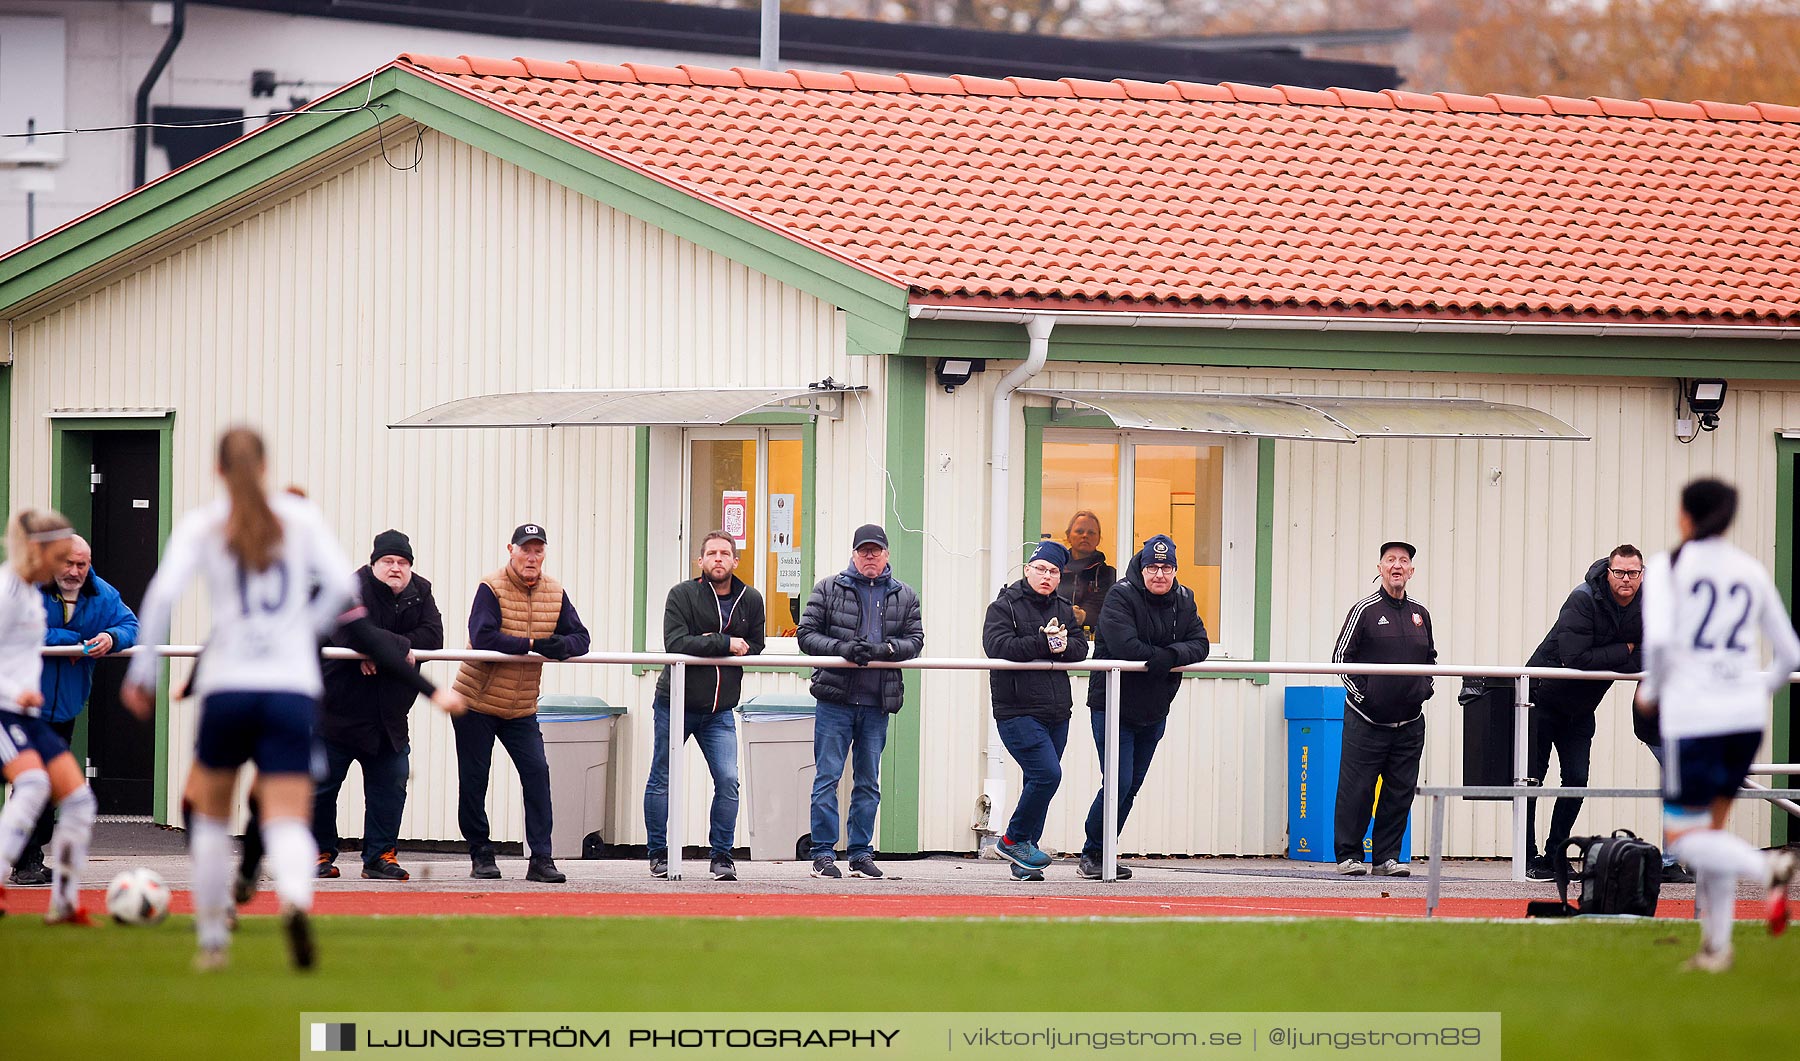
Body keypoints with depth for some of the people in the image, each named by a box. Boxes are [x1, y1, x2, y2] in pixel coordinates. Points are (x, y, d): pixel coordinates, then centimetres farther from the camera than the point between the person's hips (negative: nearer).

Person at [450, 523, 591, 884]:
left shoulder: (555, 593, 3)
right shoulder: (491, 589, -13)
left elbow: (580, 638, 1)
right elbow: (482, 637, -26)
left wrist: (561, 645, -23)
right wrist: (532, 645, -27)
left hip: (521, 710, 3)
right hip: (476, 703, -3)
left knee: (536, 773, -9)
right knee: (474, 779, 2)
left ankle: (541, 858, -7)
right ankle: (480, 854, 17)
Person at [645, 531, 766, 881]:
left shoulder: (750, 601, 5)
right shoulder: (682, 595, -9)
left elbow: (755, 647, -1)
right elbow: (675, 643, -21)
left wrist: (709, 644, -14)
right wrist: (726, 644, -20)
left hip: (719, 710, 2)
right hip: (675, 704, -2)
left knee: (728, 780, -8)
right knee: (661, 780, 6)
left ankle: (722, 855, 3)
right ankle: (658, 854, 19)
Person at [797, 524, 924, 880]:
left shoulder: (904, 596, 10)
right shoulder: (828, 589, 5)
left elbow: (915, 640, 5)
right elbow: (807, 635, 1)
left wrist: (884, 649, -15)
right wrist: (843, 648, -16)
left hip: (878, 703, 2)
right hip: (835, 700, -2)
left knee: (868, 781, 7)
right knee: (827, 777, -3)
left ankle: (861, 852, 13)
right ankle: (823, 853, 0)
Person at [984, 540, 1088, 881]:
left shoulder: (1063, 610, 16)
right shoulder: (1004, 607, -2)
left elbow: (1081, 648, 7)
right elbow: (998, 647, -17)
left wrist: (1063, 645, -15)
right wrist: (1043, 642, -18)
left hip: (1056, 712, 7)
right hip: (1018, 712, -7)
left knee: (1040, 782, 7)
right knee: (1047, 774, -19)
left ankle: (1023, 860, 14)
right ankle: (1014, 840, -2)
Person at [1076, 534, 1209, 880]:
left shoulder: (1183, 600, 5)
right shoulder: (1121, 595, -14)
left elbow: (1199, 645, -5)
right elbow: (1124, 646, -27)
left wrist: (1169, 656, -24)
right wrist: (1166, 658, -20)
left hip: (1154, 711, 6)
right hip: (1114, 705, -6)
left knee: (1131, 787, 9)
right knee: (1119, 783, -12)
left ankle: (1102, 855, 18)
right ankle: (1091, 856, 0)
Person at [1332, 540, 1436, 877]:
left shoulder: (1420, 614, 11)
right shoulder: (1366, 610, -2)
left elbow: (1430, 658, 25)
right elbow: (1341, 656, -1)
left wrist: (1425, 689, 10)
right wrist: (1359, 693, -8)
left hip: (1409, 722, 4)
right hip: (1367, 720, -4)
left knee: (1400, 792, 4)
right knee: (1356, 789, -4)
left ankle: (1387, 856, 12)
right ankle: (1349, 855, 4)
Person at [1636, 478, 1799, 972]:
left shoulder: (1668, 566, -3)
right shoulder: (1752, 572, 11)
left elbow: (1659, 638, -17)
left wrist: (1651, 691, 0)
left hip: (1692, 717, -5)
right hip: (1746, 716, 5)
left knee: (1684, 836, 1)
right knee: (1712, 827, 17)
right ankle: (1716, 945, 11)